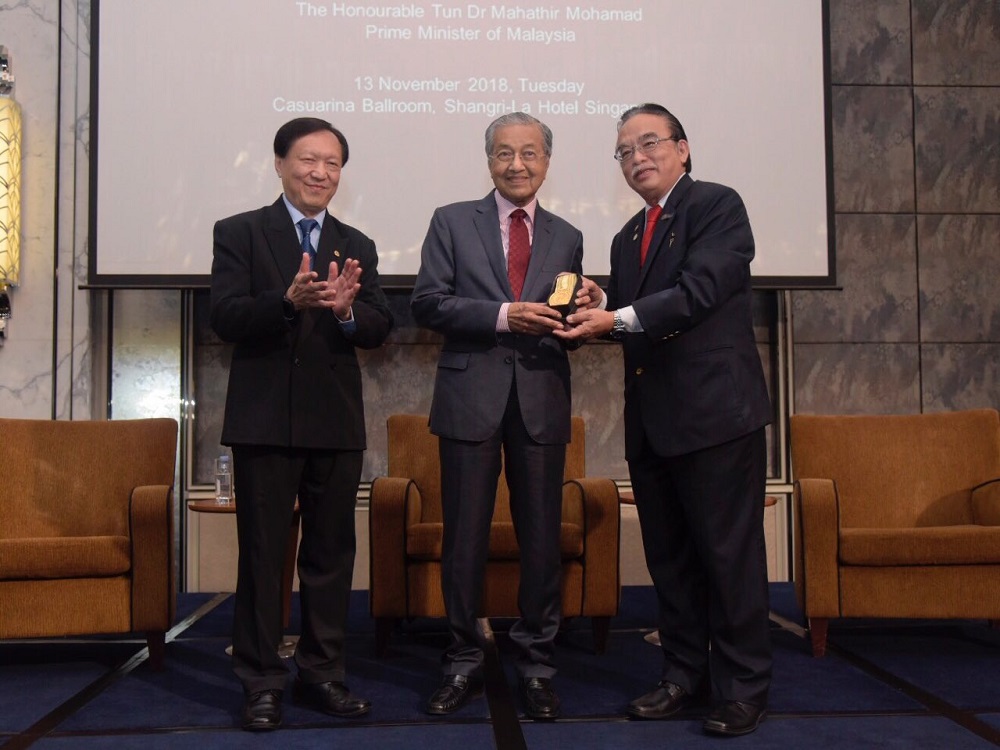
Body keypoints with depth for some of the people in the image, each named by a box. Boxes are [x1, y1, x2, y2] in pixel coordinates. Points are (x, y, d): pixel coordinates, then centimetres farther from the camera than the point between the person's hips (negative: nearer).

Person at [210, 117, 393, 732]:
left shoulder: (357, 246, 13)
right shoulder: (240, 233, 2)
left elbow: (380, 329, 2)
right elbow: (225, 318, -10)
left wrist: (347, 309, -20)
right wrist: (288, 299, -27)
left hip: (336, 423, 4)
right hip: (264, 420, -3)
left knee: (332, 551, 9)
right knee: (262, 553, 4)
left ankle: (323, 673, 22)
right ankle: (262, 681, 15)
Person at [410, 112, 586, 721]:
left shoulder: (567, 238, 14)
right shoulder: (452, 222, 6)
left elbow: (565, 321, 15)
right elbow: (428, 302, -4)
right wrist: (503, 315, -15)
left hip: (542, 400, 2)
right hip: (472, 396, -2)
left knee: (542, 536, 6)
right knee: (465, 537, 5)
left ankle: (538, 665, 20)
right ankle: (464, 663, 21)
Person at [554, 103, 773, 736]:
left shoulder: (718, 205, -4)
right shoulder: (628, 238, 19)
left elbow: (697, 293, -17)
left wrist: (618, 318, -19)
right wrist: (602, 307, -1)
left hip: (715, 411, -8)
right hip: (651, 420, 8)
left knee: (729, 554, -1)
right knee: (668, 555, 13)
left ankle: (743, 688, 11)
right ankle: (686, 673, 26)